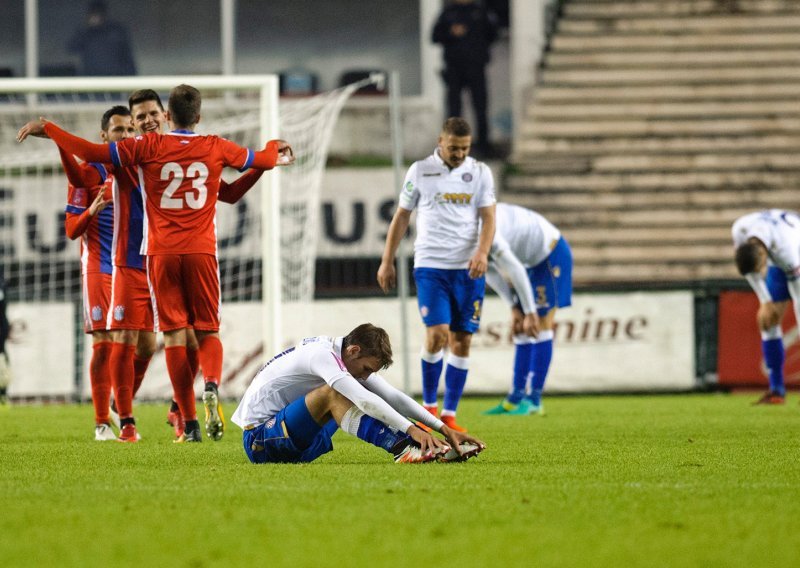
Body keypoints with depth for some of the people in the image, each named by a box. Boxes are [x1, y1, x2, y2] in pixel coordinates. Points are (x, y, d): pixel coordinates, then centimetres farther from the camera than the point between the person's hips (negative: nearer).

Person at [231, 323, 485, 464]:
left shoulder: (355, 359, 6)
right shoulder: (321, 354, -21)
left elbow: (393, 397, 3)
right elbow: (364, 399, -33)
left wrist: (443, 428, -5)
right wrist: (411, 429, -38)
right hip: (258, 438, -9)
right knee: (333, 394, -29)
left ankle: (433, 448, -8)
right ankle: (404, 448, -39)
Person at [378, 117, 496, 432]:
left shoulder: (480, 173, 6)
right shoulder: (420, 171, 3)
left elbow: (488, 217, 1)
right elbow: (401, 217, 9)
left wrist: (482, 252, -18)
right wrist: (387, 262, 8)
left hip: (468, 269, 2)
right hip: (430, 265, -2)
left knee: (462, 340, 1)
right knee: (437, 333, -15)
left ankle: (449, 414, 9)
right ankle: (428, 405, 2)